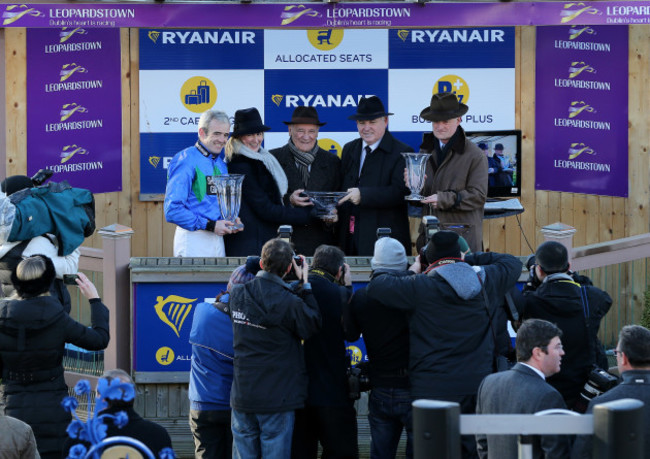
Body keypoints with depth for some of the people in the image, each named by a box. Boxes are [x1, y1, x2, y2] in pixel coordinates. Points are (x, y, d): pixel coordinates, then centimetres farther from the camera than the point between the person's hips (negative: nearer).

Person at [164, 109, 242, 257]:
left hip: (218, 239, 7)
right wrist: (210, 226, -14)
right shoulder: (185, 161, -10)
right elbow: (172, 210, -16)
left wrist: (231, 221, 5)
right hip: (193, 240, -7)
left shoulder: (221, 164, 15)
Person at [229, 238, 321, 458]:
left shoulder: (237, 295, -1)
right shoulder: (289, 303, -18)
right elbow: (312, 326, -4)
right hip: (277, 397, -5)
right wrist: (304, 283, -1)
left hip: (242, 396, 5)